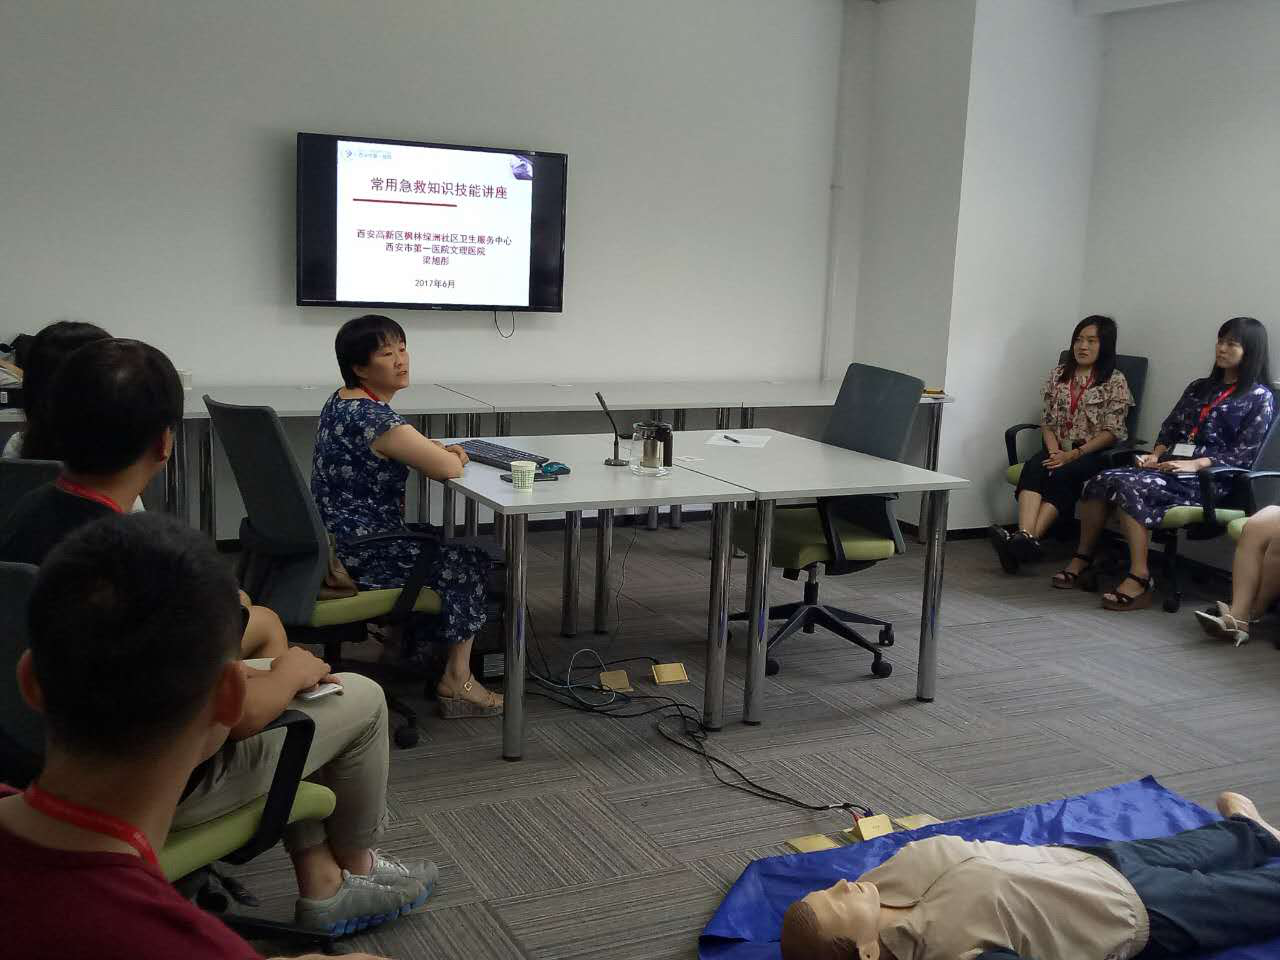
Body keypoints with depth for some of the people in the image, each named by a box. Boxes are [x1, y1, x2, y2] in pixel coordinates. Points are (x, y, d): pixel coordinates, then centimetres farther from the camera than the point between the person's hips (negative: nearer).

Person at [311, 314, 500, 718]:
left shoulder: (340, 403, 8)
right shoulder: (373, 418, -25)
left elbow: (399, 446, 24)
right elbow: (448, 469, -26)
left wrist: (434, 447, 4)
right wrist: (450, 455, -1)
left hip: (333, 542, 10)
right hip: (360, 556, -10)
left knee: (436, 544, 29)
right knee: (471, 560, 5)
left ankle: (412, 647, 38)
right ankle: (457, 681, 9)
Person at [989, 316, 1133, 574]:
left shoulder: (1115, 382, 0)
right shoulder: (1059, 374, 14)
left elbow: (1111, 432, -7)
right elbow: (1047, 421, 12)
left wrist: (1074, 454, -17)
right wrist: (1054, 451, -7)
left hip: (1094, 453, -3)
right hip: (1059, 449, 4)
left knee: (1061, 476, -33)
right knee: (1033, 468, -29)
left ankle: (1027, 541, -46)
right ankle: (1026, 537, -49)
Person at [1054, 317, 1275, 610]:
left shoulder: (1260, 397, 3)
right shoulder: (1199, 387, 23)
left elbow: (1245, 454, -6)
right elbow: (1169, 429, 21)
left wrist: (1195, 464, -17)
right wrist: (1155, 455, -1)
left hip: (1208, 477, -6)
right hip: (1169, 466, 6)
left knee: (1128, 486, -32)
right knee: (1102, 481, -20)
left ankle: (1140, 579, -32)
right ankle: (1082, 558, -11)